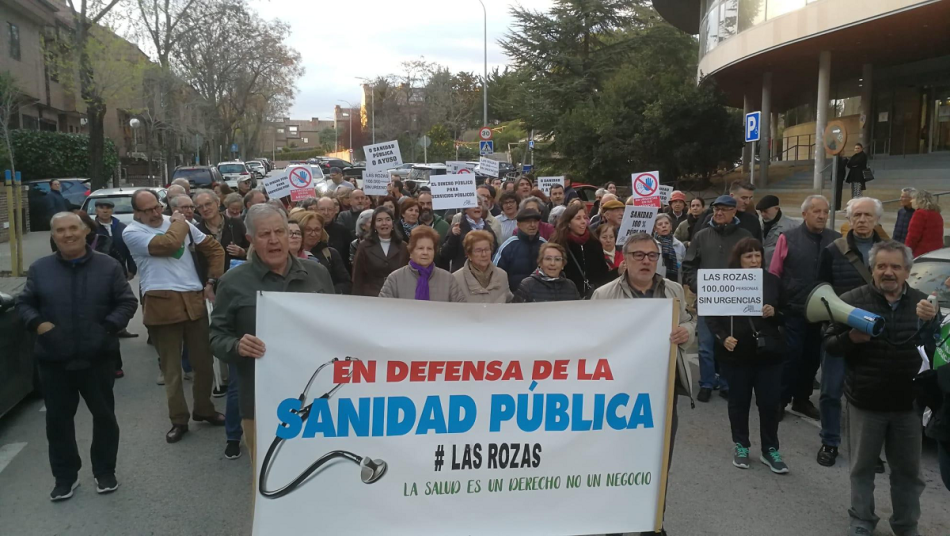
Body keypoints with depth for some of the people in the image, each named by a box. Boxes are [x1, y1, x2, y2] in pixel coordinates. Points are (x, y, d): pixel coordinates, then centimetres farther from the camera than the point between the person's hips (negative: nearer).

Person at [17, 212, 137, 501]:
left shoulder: (109, 266, -1)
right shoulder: (39, 268, 3)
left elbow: (127, 302, 0)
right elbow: (24, 303, 8)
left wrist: (109, 327, -15)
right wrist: (38, 324, -11)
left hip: (98, 358, -1)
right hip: (53, 360, 1)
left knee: (104, 415, 9)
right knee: (58, 419, 10)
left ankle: (105, 472, 27)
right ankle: (65, 476, 26)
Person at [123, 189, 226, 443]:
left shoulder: (182, 223, 10)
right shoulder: (132, 232, -3)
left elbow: (215, 248, 15)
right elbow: (167, 244, -19)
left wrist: (212, 281, 7)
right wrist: (179, 223, -2)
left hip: (194, 301, 4)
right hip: (162, 304, -4)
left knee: (203, 361, 12)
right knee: (171, 367, 6)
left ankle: (204, 409, 31)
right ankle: (179, 420, 18)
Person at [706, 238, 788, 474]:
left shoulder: (773, 281, 2)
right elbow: (712, 316, -3)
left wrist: (774, 313, -12)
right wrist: (722, 338, -17)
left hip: (768, 352, 2)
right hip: (736, 353, -1)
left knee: (770, 402, 4)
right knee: (739, 401, 11)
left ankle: (770, 450, 21)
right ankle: (741, 446, 27)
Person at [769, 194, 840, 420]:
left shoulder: (836, 240, 1)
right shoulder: (788, 238, -5)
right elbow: (774, 273, -2)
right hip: (793, 310, -3)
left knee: (812, 357, 13)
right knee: (791, 356, 0)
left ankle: (802, 400, 28)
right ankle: (781, 400, 12)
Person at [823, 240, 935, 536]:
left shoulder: (921, 302, 3)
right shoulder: (852, 300, -6)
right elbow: (829, 344, -4)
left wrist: (931, 322, -18)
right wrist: (851, 338, -25)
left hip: (908, 402, 2)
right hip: (865, 402, -2)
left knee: (908, 469, 15)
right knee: (862, 466, 11)